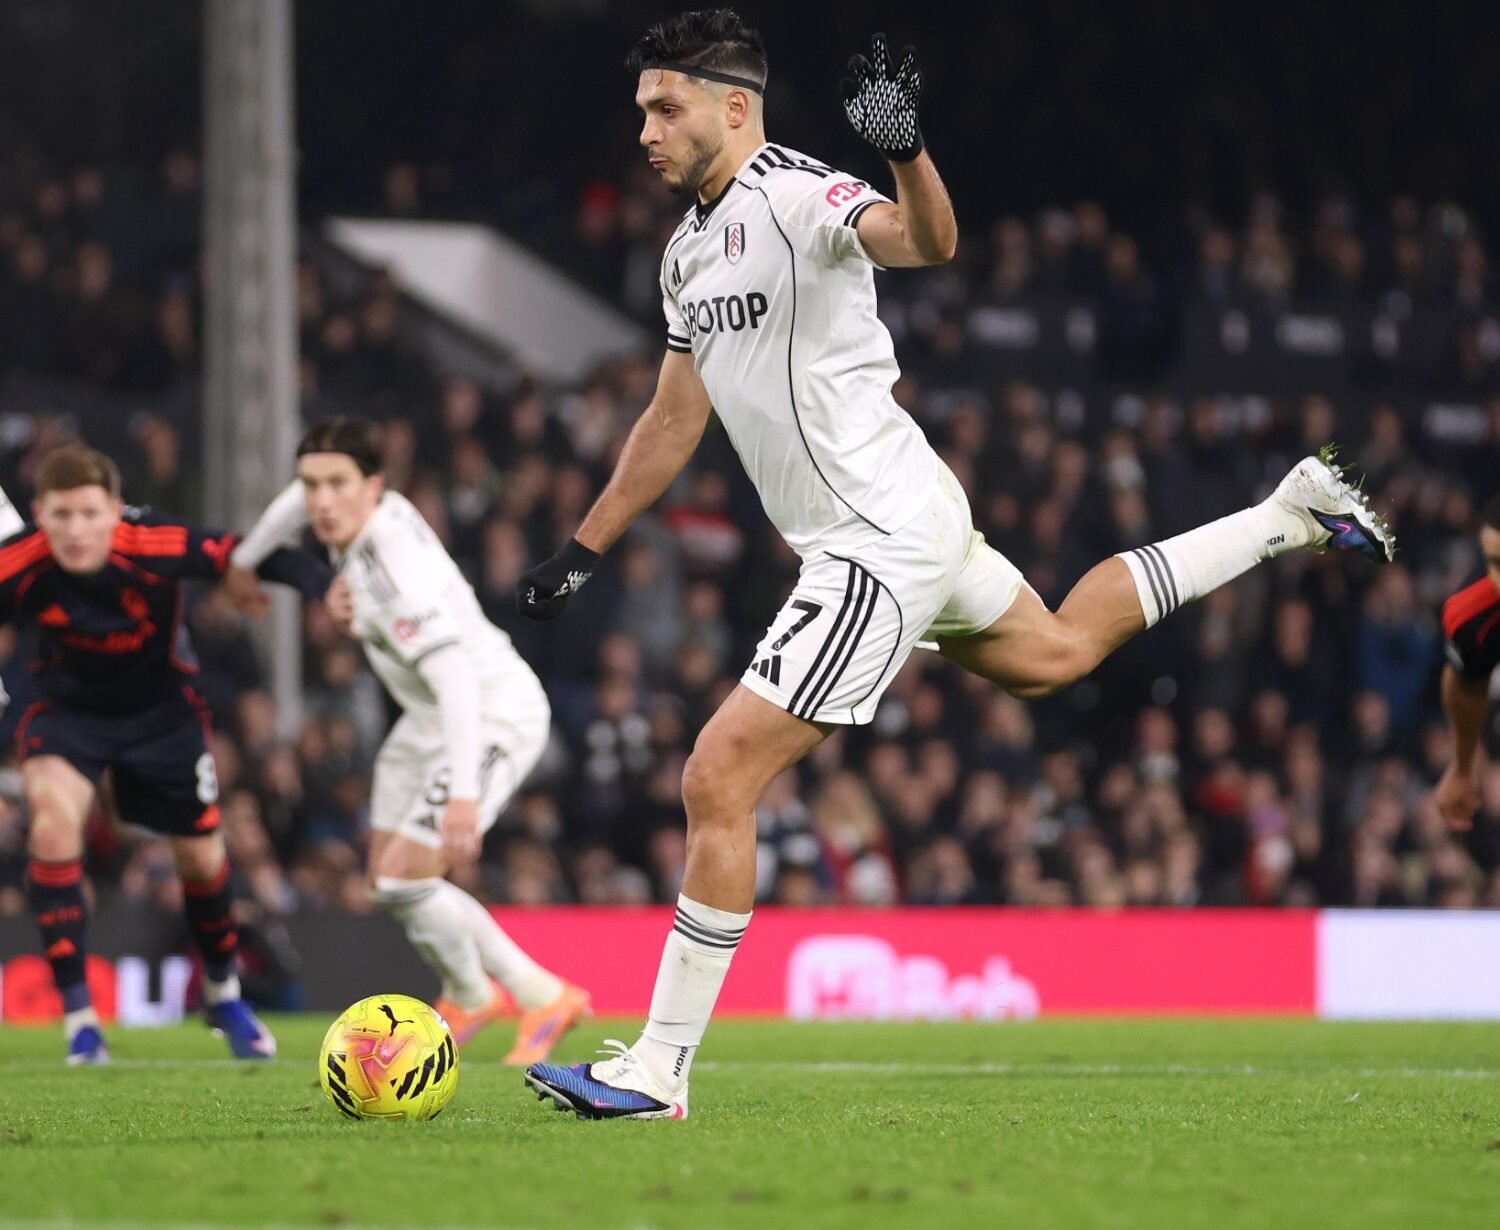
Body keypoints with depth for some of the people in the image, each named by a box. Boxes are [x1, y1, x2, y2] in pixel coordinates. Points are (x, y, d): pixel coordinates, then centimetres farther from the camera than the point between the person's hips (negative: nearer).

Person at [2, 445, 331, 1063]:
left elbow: (254, 556, -30)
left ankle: (223, 995, 43)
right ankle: (78, 1019, -21)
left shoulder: (155, 545, -32)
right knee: (53, 815, -28)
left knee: (203, 857, 10)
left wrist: (329, 590, -45)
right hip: (69, 706, -1)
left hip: (160, 705, 1)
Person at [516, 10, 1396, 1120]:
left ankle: (659, 1069, -11)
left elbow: (928, 241, -39)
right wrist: (582, 553, 24)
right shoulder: (692, 247, 11)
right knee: (1058, 651, 31)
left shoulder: (794, 197, -18)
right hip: (912, 527, 10)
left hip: (878, 547, -10)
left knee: (720, 779, -14)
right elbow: (672, 423, 23)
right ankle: (1289, 515, 40)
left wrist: (906, 149, -59)